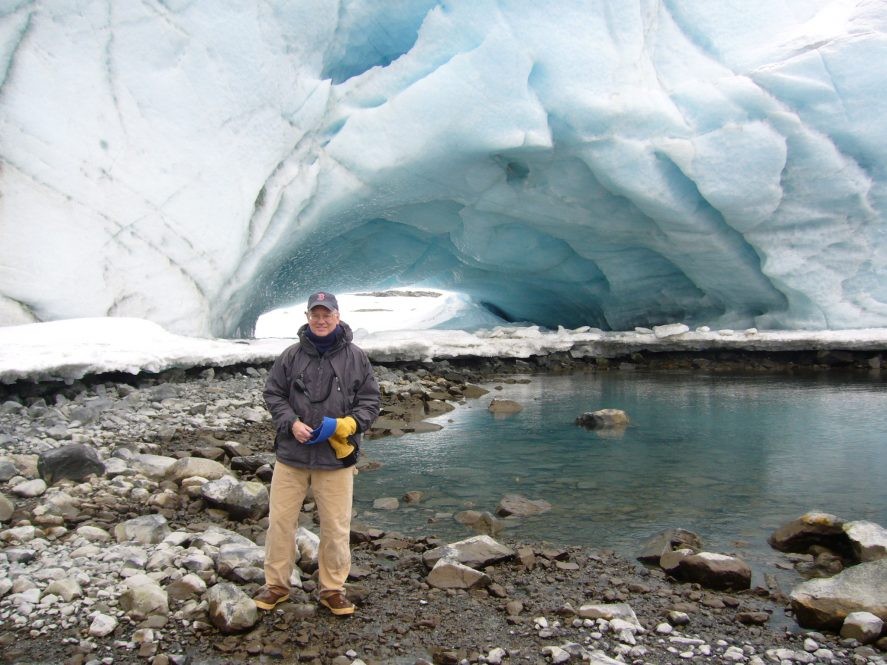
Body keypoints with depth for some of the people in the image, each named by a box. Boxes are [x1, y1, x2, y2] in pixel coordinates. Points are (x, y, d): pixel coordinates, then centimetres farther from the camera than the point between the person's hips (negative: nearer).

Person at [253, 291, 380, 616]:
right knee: (280, 520, 9)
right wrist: (292, 423, -11)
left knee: (336, 527, 7)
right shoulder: (291, 355, 0)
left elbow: (370, 402, 1)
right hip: (291, 455, 1)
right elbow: (273, 394, 6)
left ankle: (332, 588, 26)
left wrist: (340, 426, -14)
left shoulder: (356, 357, -1)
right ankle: (276, 584, 28)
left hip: (336, 458, -1)